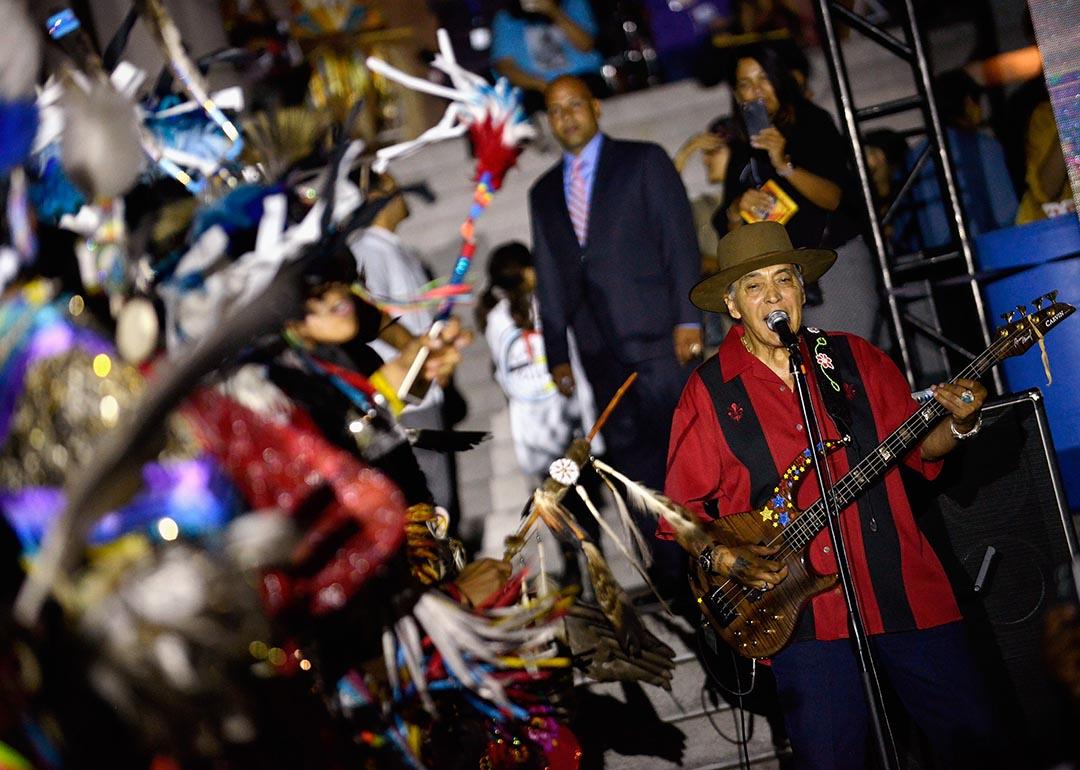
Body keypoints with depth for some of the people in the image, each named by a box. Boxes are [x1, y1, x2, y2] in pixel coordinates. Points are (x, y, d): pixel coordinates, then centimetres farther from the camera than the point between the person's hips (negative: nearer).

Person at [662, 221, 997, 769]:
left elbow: (920, 446, 12)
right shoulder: (710, 391, 0)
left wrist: (959, 423, -8)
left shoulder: (854, 359, 7)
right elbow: (683, 506, 3)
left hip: (904, 589, 3)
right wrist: (722, 560, -12)